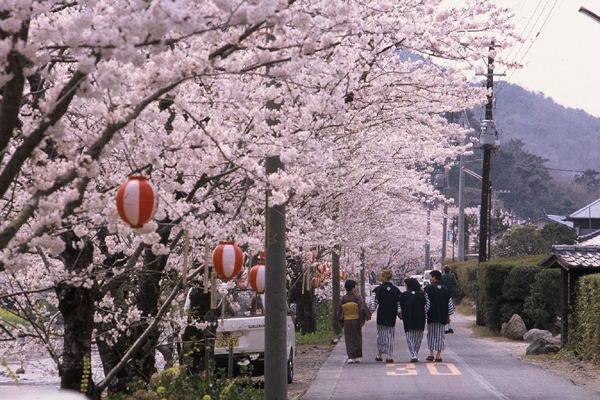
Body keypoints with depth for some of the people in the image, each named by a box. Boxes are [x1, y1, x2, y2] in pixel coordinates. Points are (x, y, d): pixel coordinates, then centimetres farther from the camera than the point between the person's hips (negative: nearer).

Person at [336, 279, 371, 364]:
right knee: (357, 339, 10)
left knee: (349, 340, 6)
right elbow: (363, 307, -16)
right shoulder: (357, 297, -8)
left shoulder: (343, 298, 3)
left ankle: (350, 357, -4)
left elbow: (339, 312, 6)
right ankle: (357, 357, 12)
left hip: (346, 322, 2)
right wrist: (367, 316, -4)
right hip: (356, 321, -2)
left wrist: (341, 322, 16)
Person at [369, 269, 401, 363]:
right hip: (392, 317, 2)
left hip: (381, 316, -2)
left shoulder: (378, 289, -7)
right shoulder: (396, 290, 1)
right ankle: (389, 355, -1)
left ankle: (379, 355, 15)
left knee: (381, 334, 10)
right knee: (390, 335, 6)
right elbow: (399, 303, 3)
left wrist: (369, 313, -2)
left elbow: (373, 303, -8)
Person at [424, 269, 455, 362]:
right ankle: (438, 356, 2)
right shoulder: (445, 289, 8)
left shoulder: (428, 288, -5)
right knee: (440, 335, 6)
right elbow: (450, 304, 10)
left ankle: (431, 354, 4)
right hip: (442, 316, 3)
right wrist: (448, 316, 18)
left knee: (431, 334, 8)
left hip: (431, 316, -3)